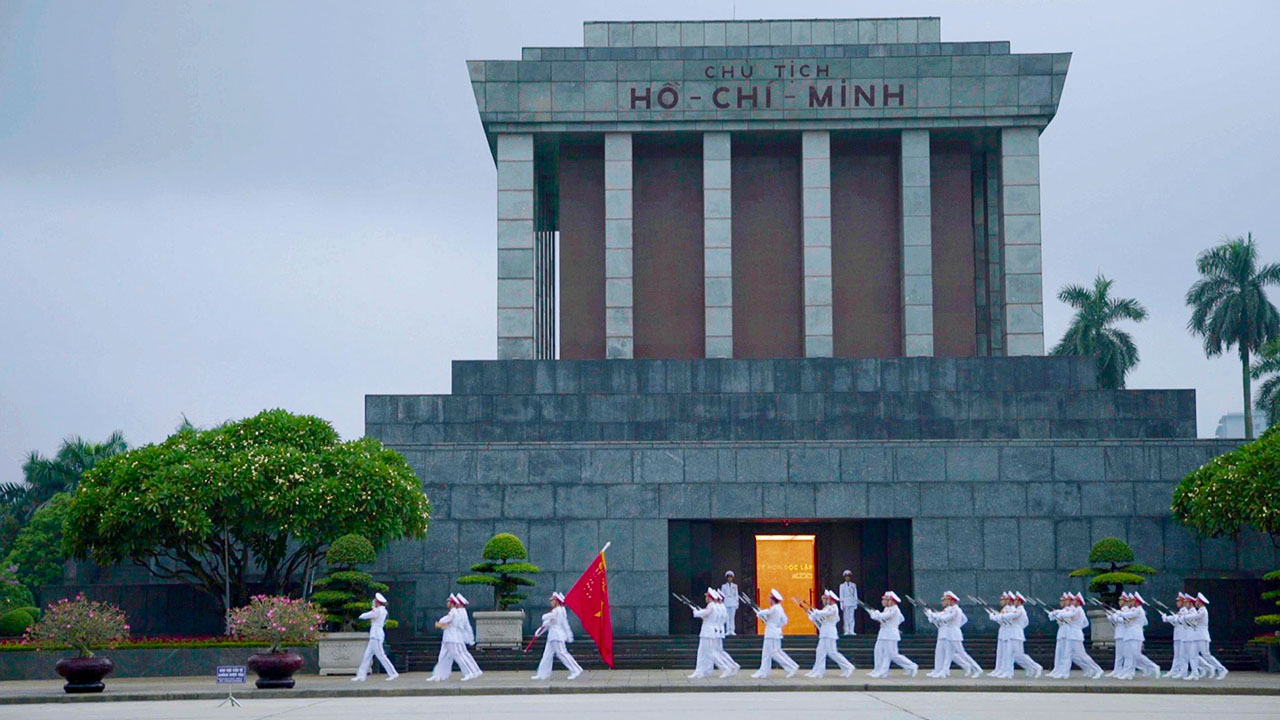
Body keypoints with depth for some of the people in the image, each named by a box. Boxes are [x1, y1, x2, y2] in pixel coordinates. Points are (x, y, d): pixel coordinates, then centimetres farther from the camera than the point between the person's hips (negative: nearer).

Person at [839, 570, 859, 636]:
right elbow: (841, 596, 6)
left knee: (852, 617, -5)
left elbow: (855, 595, 10)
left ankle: (851, 631, -5)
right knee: (846, 617, -3)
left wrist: (856, 603, 5)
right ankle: (847, 631, -2)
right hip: (845, 603, -1)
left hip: (852, 603, 1)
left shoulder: (853, 585, 9)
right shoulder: (842, 585, 7)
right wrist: (841, 604, 0)